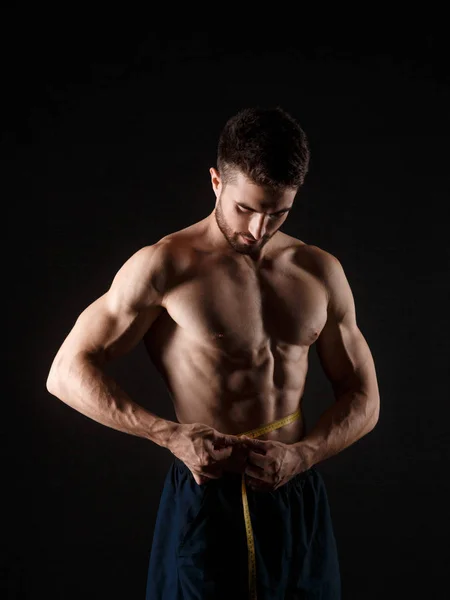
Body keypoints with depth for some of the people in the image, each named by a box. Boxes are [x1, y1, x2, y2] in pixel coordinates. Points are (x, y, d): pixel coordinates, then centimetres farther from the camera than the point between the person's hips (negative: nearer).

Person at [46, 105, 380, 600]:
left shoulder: (321, 272, 5)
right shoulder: (165, 267, -8)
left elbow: (363, 397, 9)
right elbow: (67, 374, -8)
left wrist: (301, 455, -9)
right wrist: (170, 435, -17)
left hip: (299, 504, 4)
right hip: (206, 504, -4)